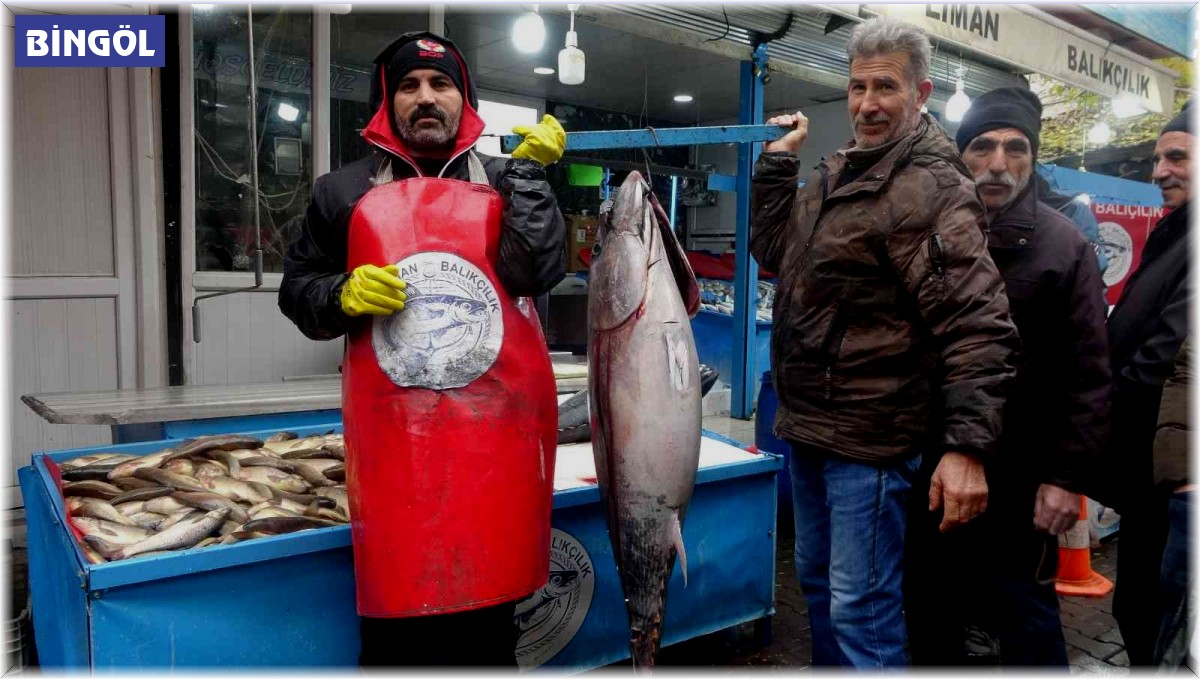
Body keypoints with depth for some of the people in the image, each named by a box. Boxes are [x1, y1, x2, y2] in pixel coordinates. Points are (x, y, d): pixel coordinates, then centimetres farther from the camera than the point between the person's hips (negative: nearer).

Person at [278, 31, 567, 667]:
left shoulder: (506, 183, 8)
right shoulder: (345, 192, 9)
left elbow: (536, 271, -8)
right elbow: (297, 290, 13)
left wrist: (529, 168, -6)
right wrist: (345, 295, -7)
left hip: (497, 427, 0)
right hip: (393, 433, 0)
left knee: (489, 621, 11)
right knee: (395, 619, 7)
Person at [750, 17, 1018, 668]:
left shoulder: (931, 188, -16)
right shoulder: (837, 173, 11)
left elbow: (977, 324, -22)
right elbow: (773, 249, 19)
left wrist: (967, 446, -30)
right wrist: (777, 159, 10)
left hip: (869, 441, -9)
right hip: (807, 424, 9)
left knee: (861, 608, 0)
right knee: (817, 583, 22)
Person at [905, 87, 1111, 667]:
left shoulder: (1063, 246, -5)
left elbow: (1087, 374, -8)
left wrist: (1067, 477, -12)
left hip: (1017, 487, -3)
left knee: (1028, 629, 10)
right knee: (929, 618, 19)